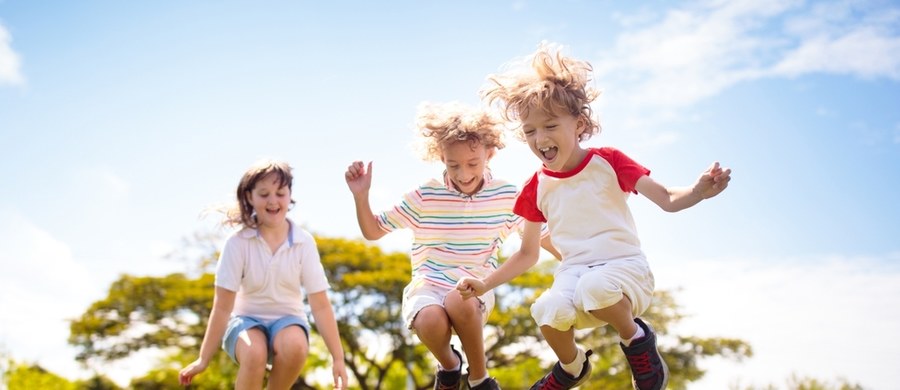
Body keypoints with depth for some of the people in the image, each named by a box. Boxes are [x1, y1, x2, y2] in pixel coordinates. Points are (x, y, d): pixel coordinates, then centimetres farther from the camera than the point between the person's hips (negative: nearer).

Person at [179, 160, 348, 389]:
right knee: (254, 354, -36)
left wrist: (338, 358, -12)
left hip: (287, 319, 1)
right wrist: (204, 359, -11)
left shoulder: (304, 242, -9)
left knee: (295, 347, -35)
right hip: (247, 319, -1)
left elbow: (320, 304, -9)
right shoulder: (238, 242, -13)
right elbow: (223, 305, -12)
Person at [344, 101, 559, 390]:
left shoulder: (505, 196, 0)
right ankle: (449, 365, 3)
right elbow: (373, 231, 3)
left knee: (459, 300, -38)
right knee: (430, 321, -36)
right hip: (428, 285, 0)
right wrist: (361, 196, -13)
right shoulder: (426, 196, -3)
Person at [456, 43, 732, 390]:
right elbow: (527, 255, 16)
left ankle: (635, 338, -7)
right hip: (572, 274, 3)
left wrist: (699, 191, -28)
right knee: (547, 310, -32)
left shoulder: (608, 161, -2)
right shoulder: (536, 189, 7)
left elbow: (667, 199, -5)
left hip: (624, 268, -3)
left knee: (595, 286, -40)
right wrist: (485, 284, 5)